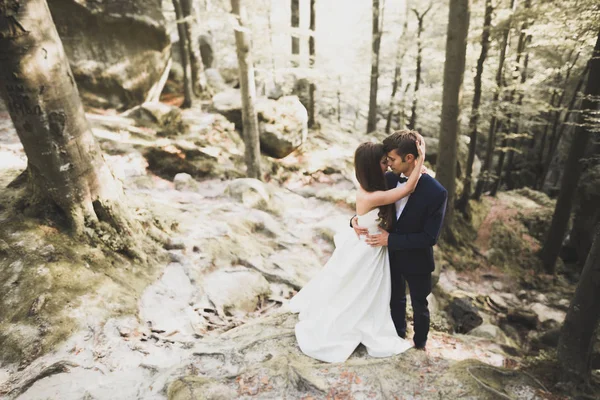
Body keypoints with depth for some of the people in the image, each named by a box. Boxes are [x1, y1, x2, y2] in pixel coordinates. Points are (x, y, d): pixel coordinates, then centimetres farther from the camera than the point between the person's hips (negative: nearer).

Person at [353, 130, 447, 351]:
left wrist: (391, 239, -28)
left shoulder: (436, 192, -28)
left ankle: (419, 343, 49)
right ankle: (398, 335, 54)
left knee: (419, 305, 21)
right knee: (396, 299, 27)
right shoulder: (389, 179, -13)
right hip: (391, 254, 5)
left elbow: (429, 237, -25)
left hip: (416, 260, -4)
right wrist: (356, 220, -21)